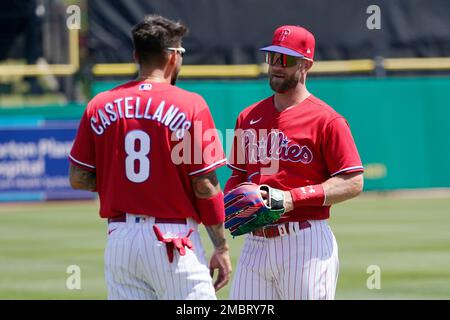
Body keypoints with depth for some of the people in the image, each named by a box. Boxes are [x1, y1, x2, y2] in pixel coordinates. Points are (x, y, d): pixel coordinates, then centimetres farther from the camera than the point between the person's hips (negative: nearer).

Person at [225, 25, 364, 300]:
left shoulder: (326, 120, -4)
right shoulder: (249, 117, 16)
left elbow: (353, 183, -9)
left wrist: (294, 198, -18)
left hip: (306, 244, -6)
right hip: (255, 243, 6)